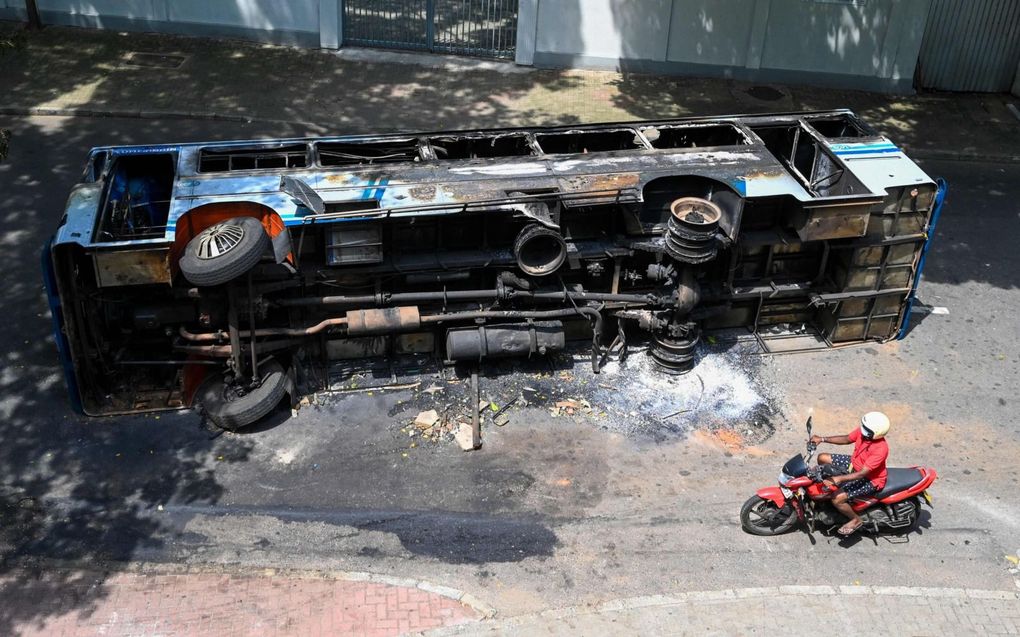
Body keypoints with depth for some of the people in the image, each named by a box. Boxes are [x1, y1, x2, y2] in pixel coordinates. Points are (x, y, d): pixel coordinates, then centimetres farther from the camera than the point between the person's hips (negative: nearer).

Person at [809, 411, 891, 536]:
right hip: (855, 464, 8)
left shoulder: (880, 449, -36)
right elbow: (846, 439, 3)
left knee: (837, 499, -22)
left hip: (870, 479, -8)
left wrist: (840, 478, -45)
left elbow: (862, 474, -35)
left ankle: (856, 520, 8)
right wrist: (822, 439, -6)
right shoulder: (863, 431, -17)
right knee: (822, 458, 7)